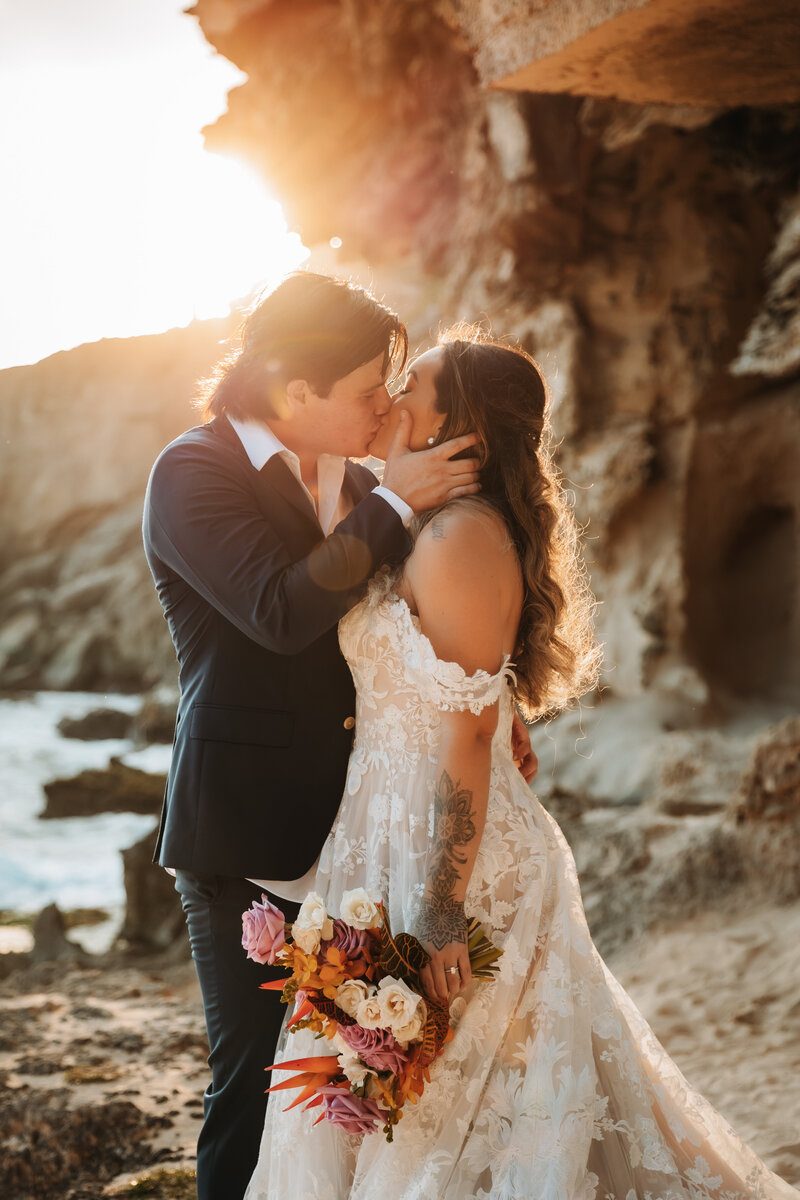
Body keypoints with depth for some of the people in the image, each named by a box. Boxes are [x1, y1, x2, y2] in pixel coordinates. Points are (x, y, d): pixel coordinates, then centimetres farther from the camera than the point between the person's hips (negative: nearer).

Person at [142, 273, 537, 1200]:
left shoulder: (353, 485, 11)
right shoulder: (194, 473, -10)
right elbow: (281, 613, -25)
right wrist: (392, 506, -19)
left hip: (345, 827, 6)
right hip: (244, 840, -6)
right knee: (254, 1080, 2)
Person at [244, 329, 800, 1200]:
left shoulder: (460, 539, -17)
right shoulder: (431, 533, 13)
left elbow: (467, 733, -22)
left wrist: (438, 916, -24)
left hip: (444, 854, -10)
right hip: (393, 835, 10)